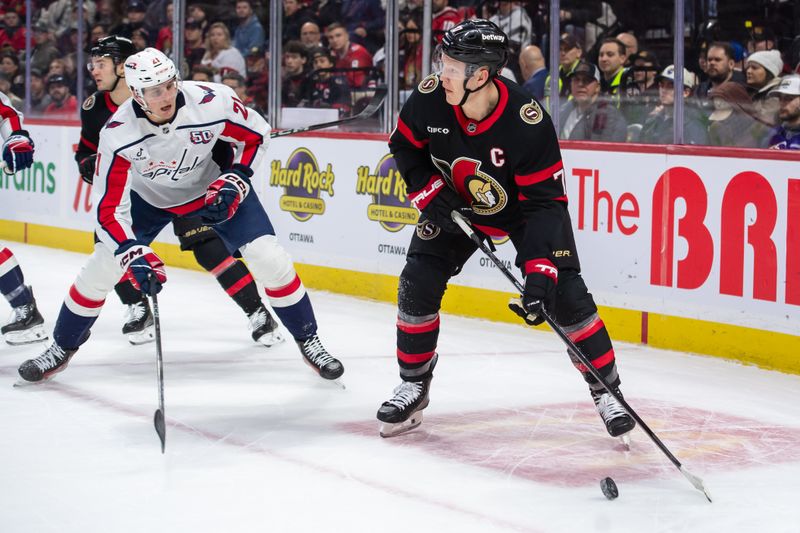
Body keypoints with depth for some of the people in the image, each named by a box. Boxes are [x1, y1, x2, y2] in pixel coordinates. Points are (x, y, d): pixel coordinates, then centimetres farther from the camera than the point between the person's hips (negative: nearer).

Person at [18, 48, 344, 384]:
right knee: (102, 265, -6)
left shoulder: (213, 102, -32)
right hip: (148, 196, 0)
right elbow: (108, 207, -26)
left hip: (215, 187, 0)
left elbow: (256, 134, -10)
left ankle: (308, 342, 9)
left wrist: (234, 180, -21)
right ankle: (62, 347, 17)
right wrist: (134, 254, -36)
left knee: (270, 260, -12)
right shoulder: (118, 133, -31)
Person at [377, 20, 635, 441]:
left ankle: (607, 390, 4)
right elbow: (404, 145, -3)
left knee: (565, 295, -11)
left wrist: (539, 272, -39)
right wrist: (429, 193, -16)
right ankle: (413, 386, 12)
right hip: (456, 204, 3)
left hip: (523, 208, -3)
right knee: (417, 286, -7)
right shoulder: (431, 98, -26)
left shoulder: (528, 122, -36)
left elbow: (546, 201, -32)